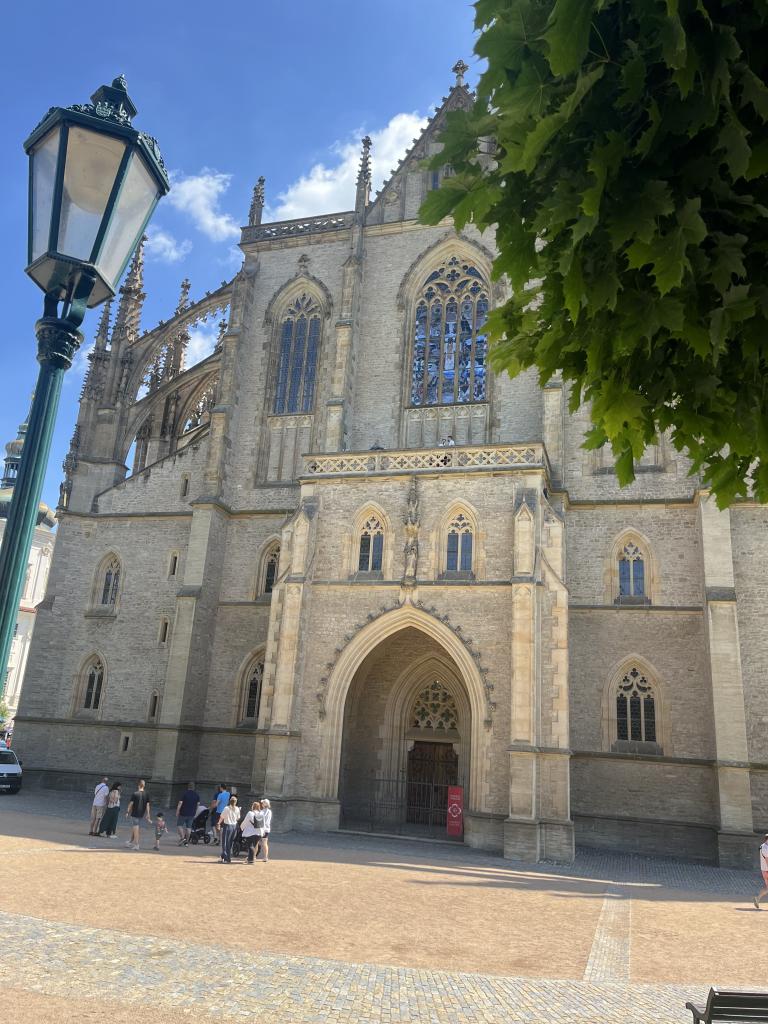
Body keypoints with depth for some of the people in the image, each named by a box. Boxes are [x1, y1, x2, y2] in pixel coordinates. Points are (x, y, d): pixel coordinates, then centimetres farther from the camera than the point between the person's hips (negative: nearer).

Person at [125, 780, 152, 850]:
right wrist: (148, 814, 3)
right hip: (141, 814, 5)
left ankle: (136, 844, 0)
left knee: (135, 828, 0)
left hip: (135, 813, -5)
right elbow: (147, 805, 0)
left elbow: (131, 803, -9)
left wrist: (127, 812, 2)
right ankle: (131, 842, 32)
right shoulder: (146, 794, -1)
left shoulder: (135, 794, -13)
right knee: (133, 828, 21)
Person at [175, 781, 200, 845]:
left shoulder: (185, 794, -10)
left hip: (183, 813, -4)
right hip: (192, 814, 4)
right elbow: (198, 804, 10)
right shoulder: (196, 795, 4)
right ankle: (186, 841, 9)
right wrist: (195, 812, 20)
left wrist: (177, 812, -5)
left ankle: (182, 837, -6)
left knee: (179, 825, 9)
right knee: (189, 827, 10)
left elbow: (180, 803, -12)